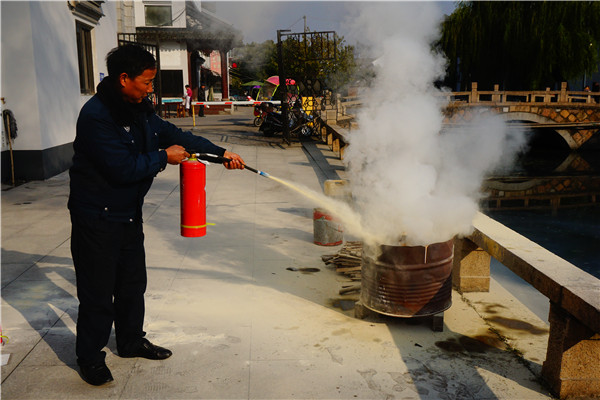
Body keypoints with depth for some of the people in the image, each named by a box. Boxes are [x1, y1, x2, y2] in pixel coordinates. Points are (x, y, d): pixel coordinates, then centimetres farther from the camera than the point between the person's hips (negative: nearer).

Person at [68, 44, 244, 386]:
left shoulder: (140, 109, 5)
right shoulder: (97, 115, -23)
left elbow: (173, 134, 13)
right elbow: (123, 168, -28)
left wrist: (221, 152, 8)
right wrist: (164, 157, -15)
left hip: (129, 213, 9)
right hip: (97, 217, -9)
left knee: (133, 281, 18)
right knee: (98, 290, 2)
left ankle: (131, 340, 36)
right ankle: (90, 357, 20)